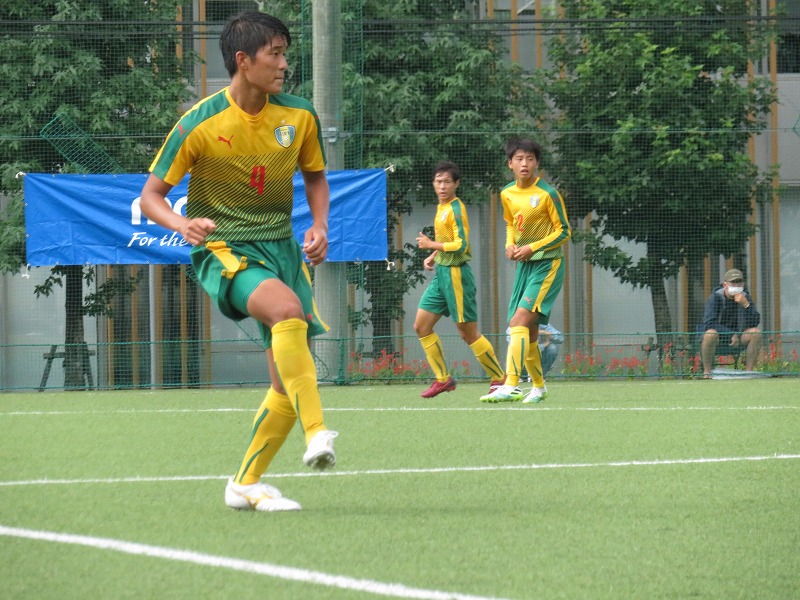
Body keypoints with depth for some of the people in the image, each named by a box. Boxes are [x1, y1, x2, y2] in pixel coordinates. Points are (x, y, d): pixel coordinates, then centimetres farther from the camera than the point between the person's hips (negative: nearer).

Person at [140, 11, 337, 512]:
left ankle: (246, 484, 16)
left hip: (281, 246, 5)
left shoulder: (300, 117, 2)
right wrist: (184, 225, -27)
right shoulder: (201, 124, -11)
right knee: (287, 308, -37)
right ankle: (317, 432, -40)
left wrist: (320, 226, 1)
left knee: (290, 382, -2)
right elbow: (151, 195, -6)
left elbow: (315, 176, 20)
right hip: (223, 249, -5)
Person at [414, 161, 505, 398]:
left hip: (456, 274, -9)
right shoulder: (441, 207, 12)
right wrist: (433, 256, 11)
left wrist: (431, 245, -15)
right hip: (441, 273, 9)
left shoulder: (456, 209, -15)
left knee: (468, 332, -4)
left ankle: (499, 378, 7)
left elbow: (460, 245, -22)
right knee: (421, 326, 6)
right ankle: (443, 379, 12)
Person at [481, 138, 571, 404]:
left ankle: (510, 386, -29)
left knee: (520, 321, -21)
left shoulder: (547, 194, -13)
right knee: (528, 331, 11)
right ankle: (539, 386, 30)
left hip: (548, 264, -7)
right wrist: (510, 245, 2)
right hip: (524, 264, 7)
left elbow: (564, 231, -8)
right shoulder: (507, 194, 5)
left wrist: (533, 247, -18)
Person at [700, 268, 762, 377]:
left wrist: (746, 305, -27)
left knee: (756, 333, -22)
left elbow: (754, 323, -12)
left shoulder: (745, 297, -2)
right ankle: (707, 372, -23)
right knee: (710, 334, -37)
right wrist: (731, 335, -26)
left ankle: (749, 371, -16)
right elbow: (710, 324, -22)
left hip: (737, 338, 3)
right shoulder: (715, 297, -11)